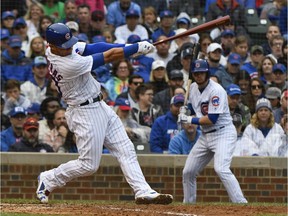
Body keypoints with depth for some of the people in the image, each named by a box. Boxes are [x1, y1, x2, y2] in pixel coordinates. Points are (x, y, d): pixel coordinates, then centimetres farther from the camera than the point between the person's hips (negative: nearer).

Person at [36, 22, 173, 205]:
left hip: (100, 107, 10)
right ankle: (48, 180, 17)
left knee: (126, 150, 4)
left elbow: (89, 48, -1)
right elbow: (107, 57, -23)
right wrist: (138, 47, -16)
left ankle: (143, 191, 0)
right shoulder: (69, 65, -29)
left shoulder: (54, 50, -3)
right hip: (85, 114, -10)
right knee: (89, 165, -1)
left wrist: (126, 47, -12)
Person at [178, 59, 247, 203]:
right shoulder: (193, 87, 7)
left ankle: (241, 202, -29)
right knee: (188, 172, 9)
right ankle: (188, 203, 26)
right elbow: (193, 107, 24)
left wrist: (190, 120, -14)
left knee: (221, 169, -28)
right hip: (205, 135, 8)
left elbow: (212, 119, -23)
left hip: (223, 133, -8)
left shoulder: (216, 90, -18)